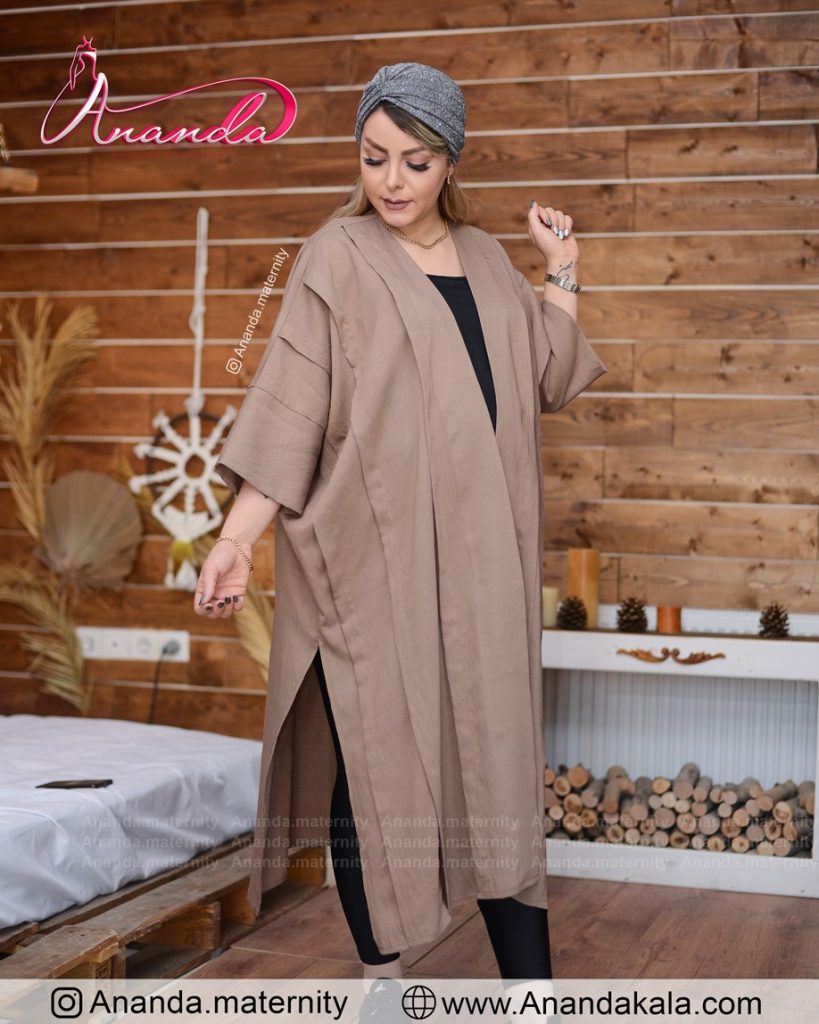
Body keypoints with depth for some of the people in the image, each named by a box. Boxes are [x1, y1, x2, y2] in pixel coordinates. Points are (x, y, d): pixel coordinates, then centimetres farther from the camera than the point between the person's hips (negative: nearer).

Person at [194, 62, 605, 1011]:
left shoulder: (487, 261, 14)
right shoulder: (337, 258, 0)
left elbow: (553, 381, 19)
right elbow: (288, 409, -6)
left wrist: (562, 270, 15)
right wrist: (239, 536, -15)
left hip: (476, 558, 4)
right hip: (369, 558, -4)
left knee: (497, 764, 5)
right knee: (373, 765, 1)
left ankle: (529, 985, 12)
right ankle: (382, 976, 15)